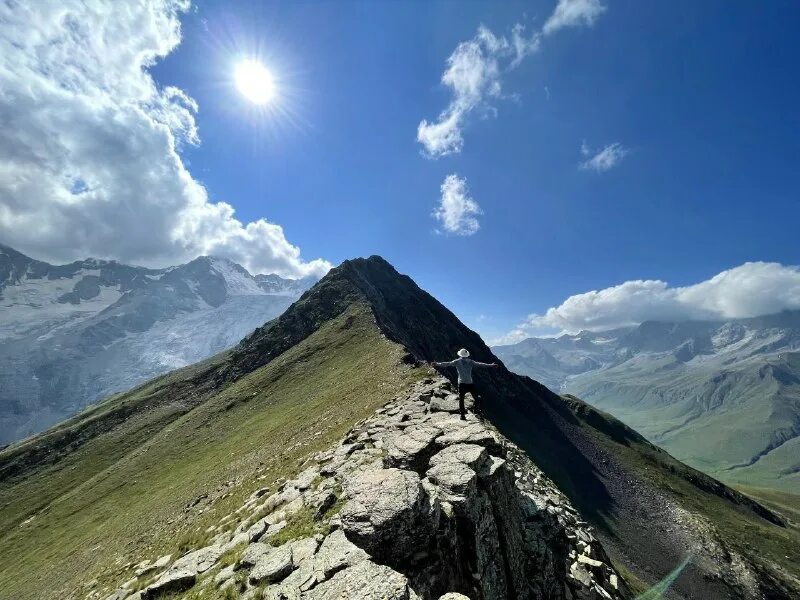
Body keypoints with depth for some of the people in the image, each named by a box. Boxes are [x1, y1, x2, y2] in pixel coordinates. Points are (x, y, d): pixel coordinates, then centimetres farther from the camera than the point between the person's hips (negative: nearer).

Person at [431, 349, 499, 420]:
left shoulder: (457, 362, 2)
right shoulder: (470, 362, 7)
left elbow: (447, 364, -4)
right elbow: (480, 364, 10)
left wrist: (437, 364, -1)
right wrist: (491, 365, 19)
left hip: (461, 383, -1)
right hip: (470, 383, 1)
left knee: (461, 399, 4)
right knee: (475, 398, 13)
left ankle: (463, 415, 2)